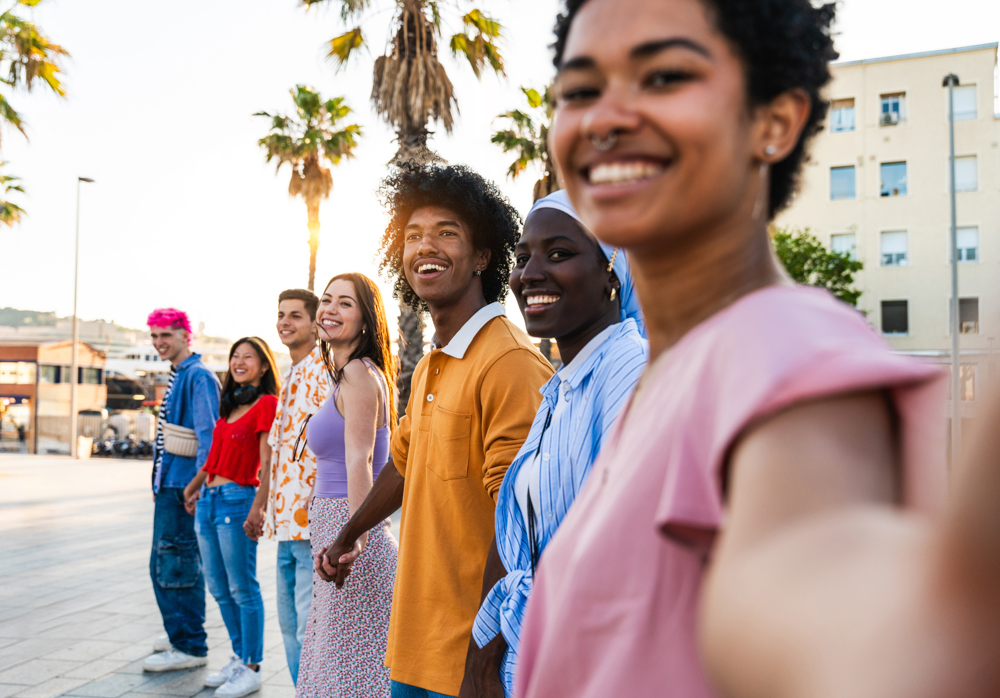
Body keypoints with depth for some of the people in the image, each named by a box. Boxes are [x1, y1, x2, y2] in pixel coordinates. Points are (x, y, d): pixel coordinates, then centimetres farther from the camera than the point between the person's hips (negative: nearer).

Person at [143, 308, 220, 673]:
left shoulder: (198, 376, -14)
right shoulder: (177, 376, 17)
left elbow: (207, 435, -20)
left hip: (183, 485, -10)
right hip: (169, 483, 10)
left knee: (174, 567, -6)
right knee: (164, 564, 18)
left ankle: (190, 646, 3)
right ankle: (181, 632, 31)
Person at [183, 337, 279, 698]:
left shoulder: (266, 404, -9)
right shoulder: (229, 406, 16)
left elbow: (266, 464, -14)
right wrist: (195, 486, 30)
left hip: (237, 500, -8)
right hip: (209, 501, 8)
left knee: (242, 589, -1)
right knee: (219, 588, 14)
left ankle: (251, 669, 9)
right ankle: (239, 658, 26)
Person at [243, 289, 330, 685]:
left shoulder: (323, 371, -10)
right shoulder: (289, 378, 20)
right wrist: (260, 507, 23)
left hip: (313, 521, -9)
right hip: (285, 521, 10)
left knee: (309, 627, -7)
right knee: (290, 623, 15)